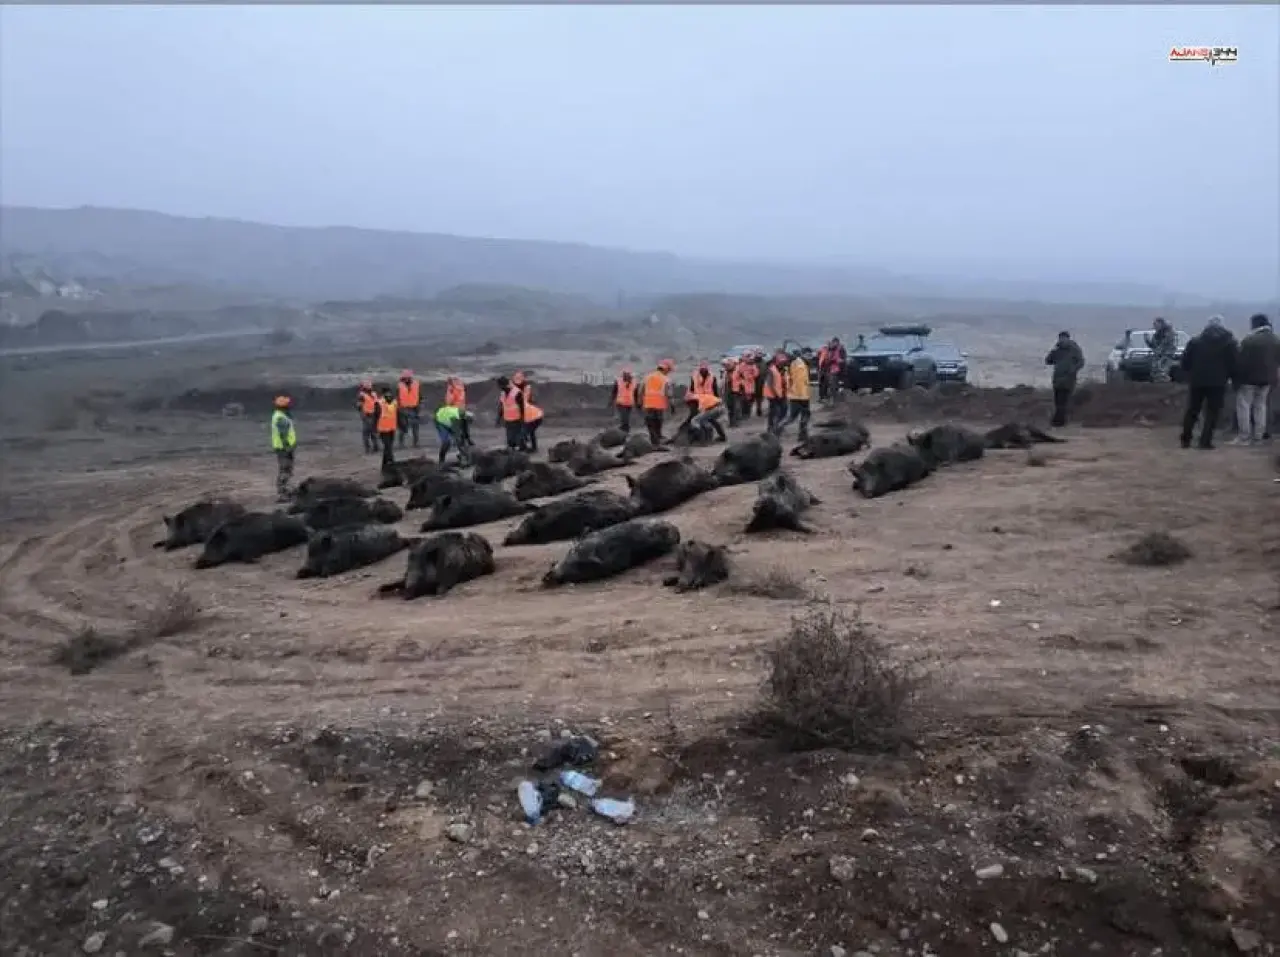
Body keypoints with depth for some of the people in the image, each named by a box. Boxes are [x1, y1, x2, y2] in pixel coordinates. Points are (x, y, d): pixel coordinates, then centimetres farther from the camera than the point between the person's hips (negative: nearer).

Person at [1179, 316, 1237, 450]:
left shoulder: (1195, 341, 3)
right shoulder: (1229, 342, 1)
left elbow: (1185, 361, 2)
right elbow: (1233, 363, -2)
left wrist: (1190, 373, 15)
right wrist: (1229, 376, 12)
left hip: (1197, 381, 2)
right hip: (1218, 382, -2)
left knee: (1192, 410, 12)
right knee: (1212, 412, 3)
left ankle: (1185, 439, 12)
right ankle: (1205, 441, -3)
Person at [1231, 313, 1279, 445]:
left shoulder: (1249, 340, -17)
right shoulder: (1276, 341, 9)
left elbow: (1241, 360, -16)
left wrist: (1237, 377, -8)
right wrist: (1270, 374, 19)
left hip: (1249, 378, -7)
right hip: (1267, 379, 7)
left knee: (1244, 406, 0)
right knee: (1261, 406, 13)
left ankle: (1244, 437, -3)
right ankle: (1257, 437, 14)